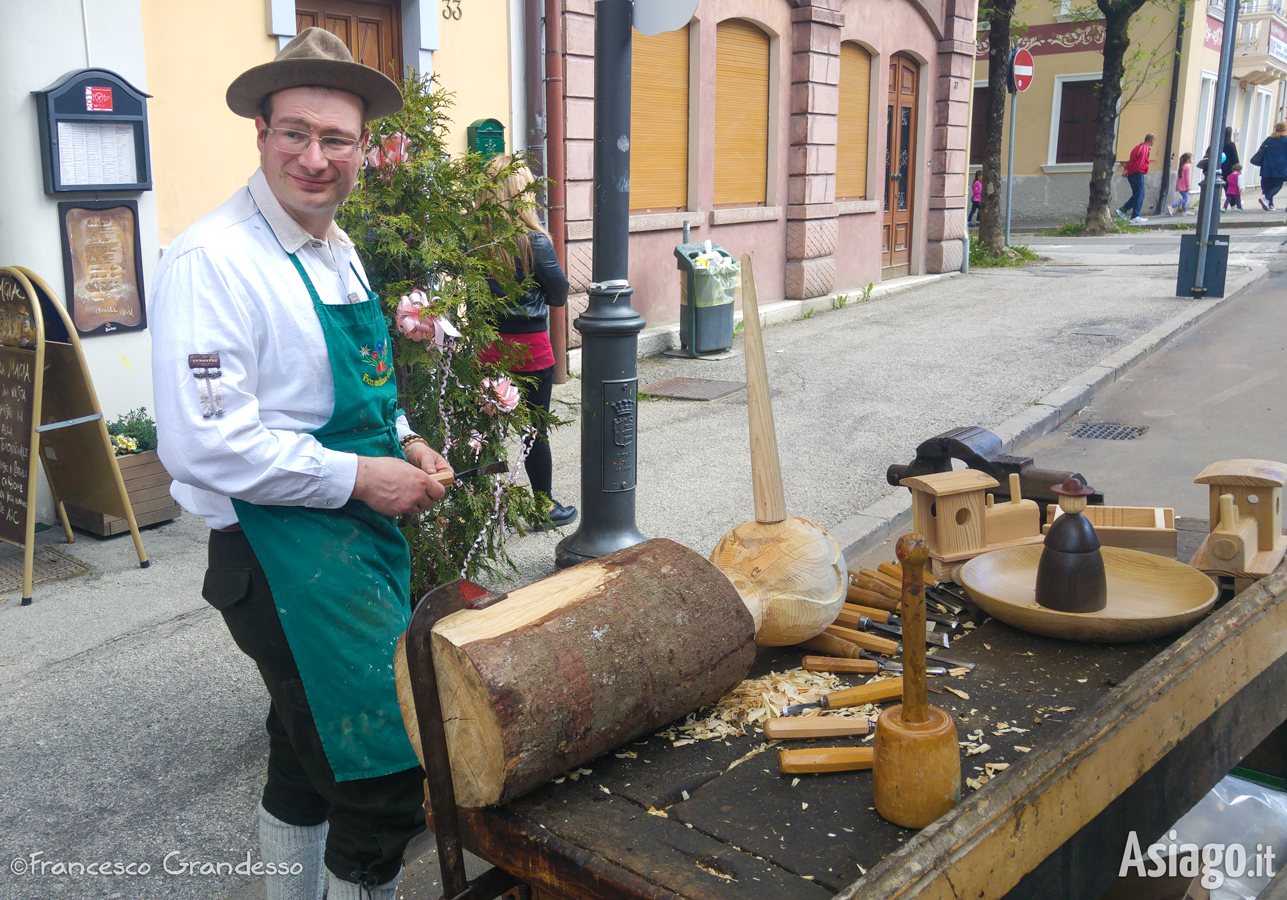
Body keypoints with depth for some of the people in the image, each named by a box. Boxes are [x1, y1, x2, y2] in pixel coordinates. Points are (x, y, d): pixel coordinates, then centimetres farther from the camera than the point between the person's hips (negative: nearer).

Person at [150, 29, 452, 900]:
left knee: (307, 763, 23)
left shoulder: (340, 252, 11)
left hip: (365, 532, 9)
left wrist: (403, 441, 5)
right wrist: (357, 476, -20)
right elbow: (206, 444, -24)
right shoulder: (213, 261, -17)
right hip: (286, 551, -9)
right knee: (384, 780, -6)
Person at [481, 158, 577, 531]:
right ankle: (544, 508, 21)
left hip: (485, 345, 4)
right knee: (535, 430, 9)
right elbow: (560, 295, -5)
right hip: (530, 347, -3)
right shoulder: (534, 241, -16)